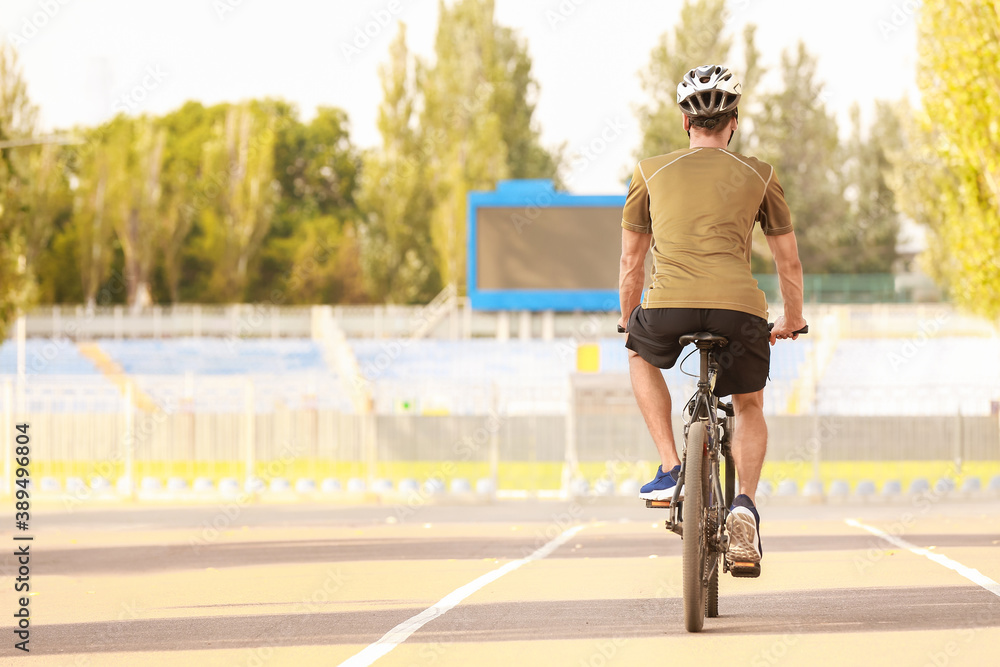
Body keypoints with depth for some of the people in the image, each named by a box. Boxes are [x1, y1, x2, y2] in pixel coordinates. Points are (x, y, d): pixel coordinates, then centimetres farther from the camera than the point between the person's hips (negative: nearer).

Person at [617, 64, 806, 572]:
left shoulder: (652, 171, 19)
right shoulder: (758, 175, 19)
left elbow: (631, 259, 26)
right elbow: (789, 263, 25)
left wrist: (628, 319, 41)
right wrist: (792, 321, 41)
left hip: (669, 307, 0)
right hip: (740, 309, 0)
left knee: (640, 354, 34)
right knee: (749, 406, 26)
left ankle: (671, 468, 18)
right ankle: (745, 502, -1)